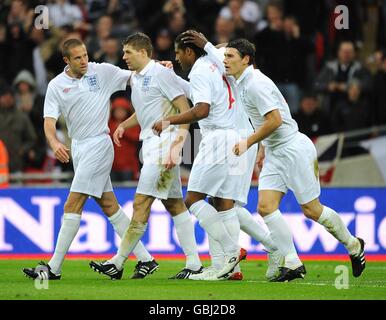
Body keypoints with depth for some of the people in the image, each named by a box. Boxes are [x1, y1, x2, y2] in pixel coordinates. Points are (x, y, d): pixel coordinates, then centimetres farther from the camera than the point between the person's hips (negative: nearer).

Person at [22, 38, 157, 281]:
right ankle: (145, 259, 13)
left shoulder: (103, 72, -3)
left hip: (99, 144, -5)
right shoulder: (56, 86, 3)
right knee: (109, 205, 7)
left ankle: (54, 268, -6)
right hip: (77, 148, 5)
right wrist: (55, 143, -25)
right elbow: (49, 121, -5)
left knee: (73, 205, -9)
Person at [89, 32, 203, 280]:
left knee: (142, 203, -9)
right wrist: (123, 125, 14)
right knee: (175, 205, 7)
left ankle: (119, 262, -8)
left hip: (164, 145, -10)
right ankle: (194, 263, 7)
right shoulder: (135, 79, 17)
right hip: (151, 145, 10)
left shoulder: (161, 73, -10)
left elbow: (185, 109, -13)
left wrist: (177, 143, -22)